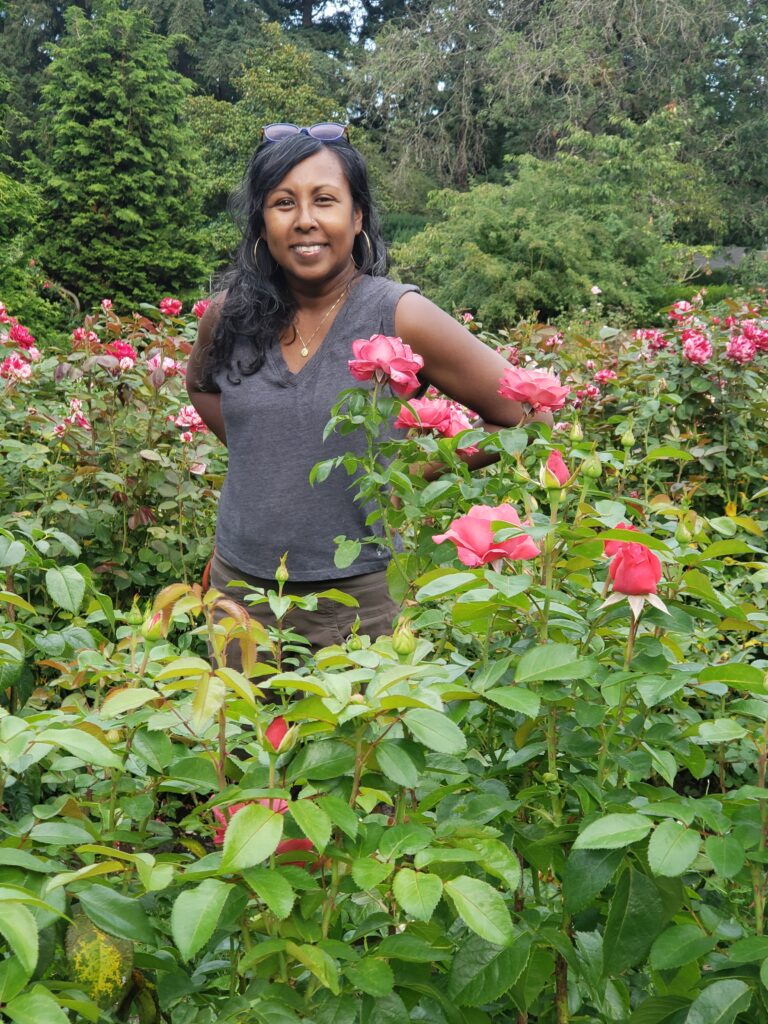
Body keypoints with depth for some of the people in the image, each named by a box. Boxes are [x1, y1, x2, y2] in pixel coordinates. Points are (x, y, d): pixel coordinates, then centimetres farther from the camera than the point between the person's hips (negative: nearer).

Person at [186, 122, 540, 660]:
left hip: (359, 594, -4)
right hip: (239, 580, 4)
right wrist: (256, 450, 6)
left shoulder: (400, 317, -13)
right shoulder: (229, 315, -1)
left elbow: (521, 414, -9)